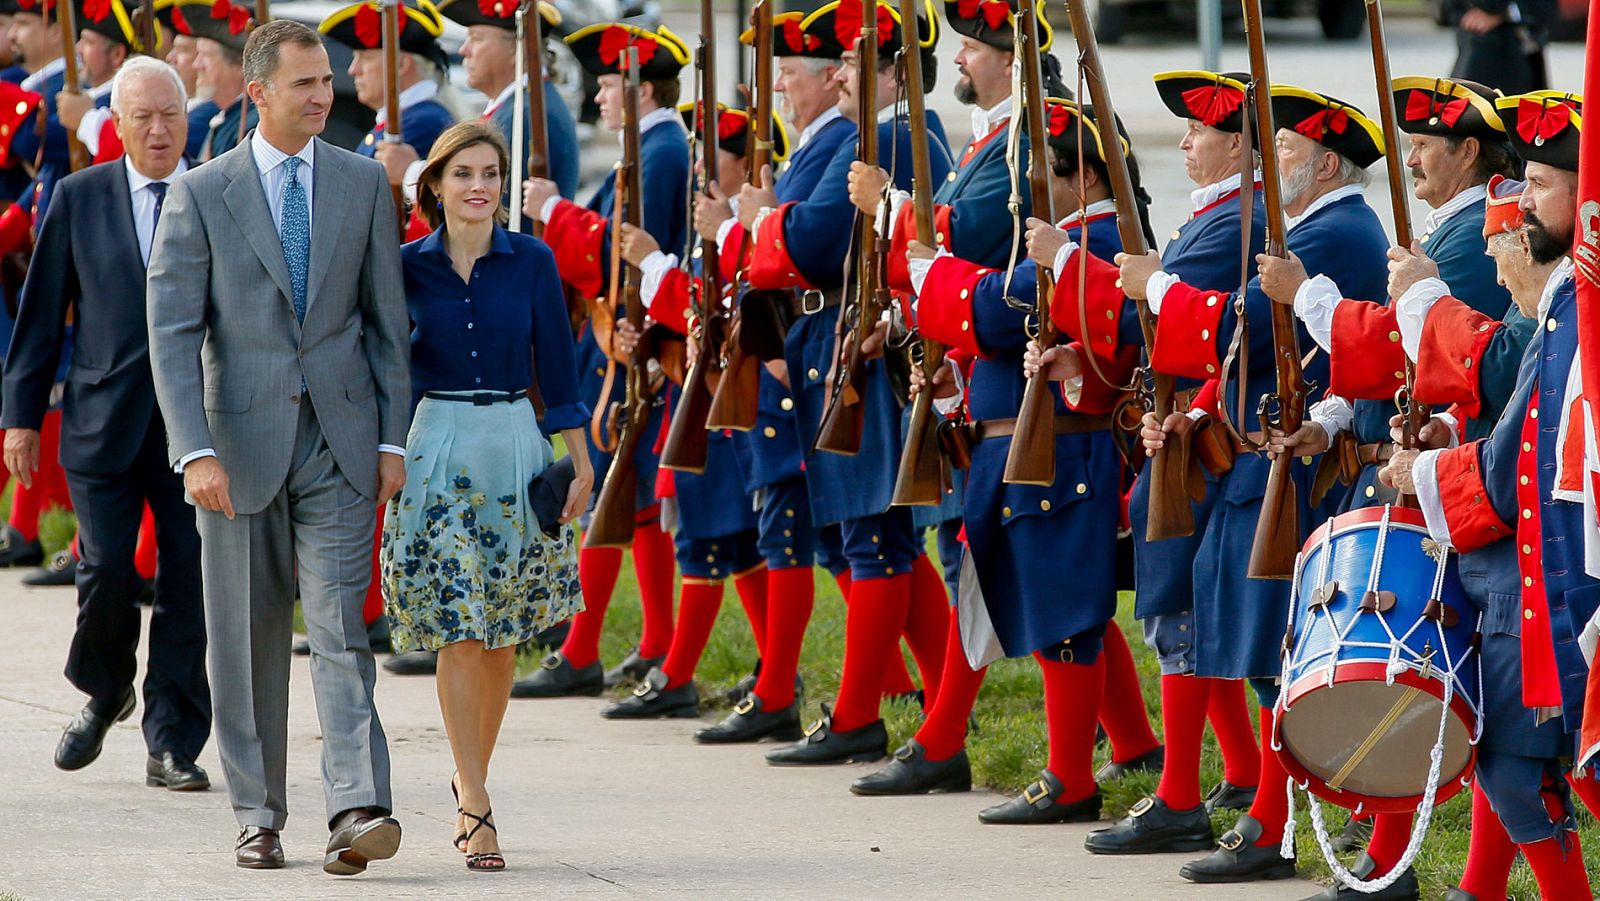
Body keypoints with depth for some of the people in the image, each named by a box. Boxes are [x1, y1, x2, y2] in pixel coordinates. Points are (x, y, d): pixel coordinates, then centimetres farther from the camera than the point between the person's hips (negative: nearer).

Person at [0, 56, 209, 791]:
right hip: (106, 420, 0)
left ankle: (172, 744, 6)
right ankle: (104, 693, 24)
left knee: (189, 582, -2)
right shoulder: (79, 199, 6)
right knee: (106, 571, -5)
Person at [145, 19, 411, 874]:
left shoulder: (363, 184, 6)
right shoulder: (199, 195, -1)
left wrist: (393, 439, 3)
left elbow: (386, 320, 10)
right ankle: (257, 817, 17)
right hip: (241, 442, 0)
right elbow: (171, 333, -6)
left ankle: (356, 810, -21)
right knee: (247, 638, 7)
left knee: (339, 625, -11)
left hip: (339, 444, 0)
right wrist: (194, 452, -15)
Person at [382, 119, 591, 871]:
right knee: (458, 630, -9)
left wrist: (581, 462, 4)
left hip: (513, 446, 1)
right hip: (437, 450, -1)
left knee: (502, 632, 7)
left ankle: (473, 777, 26)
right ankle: (475, 805, -12)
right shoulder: (408, 265, 2)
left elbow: (556, 366, 5)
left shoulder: (532, 262, 3)